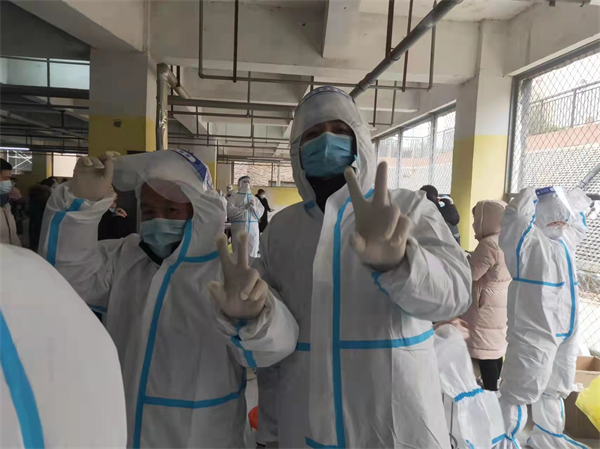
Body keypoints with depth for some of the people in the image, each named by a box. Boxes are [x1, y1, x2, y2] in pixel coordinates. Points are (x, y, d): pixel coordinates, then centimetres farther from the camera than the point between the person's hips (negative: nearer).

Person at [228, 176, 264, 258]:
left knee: (252, 254, 6)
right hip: (239, 228, -3)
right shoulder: (234, 197, 4)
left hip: (253, 229, 4)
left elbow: (260, 213, 7)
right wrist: (244, 207, -17)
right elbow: (230, 212, -10)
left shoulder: (255, 198, 15)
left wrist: (254, 207, -12)